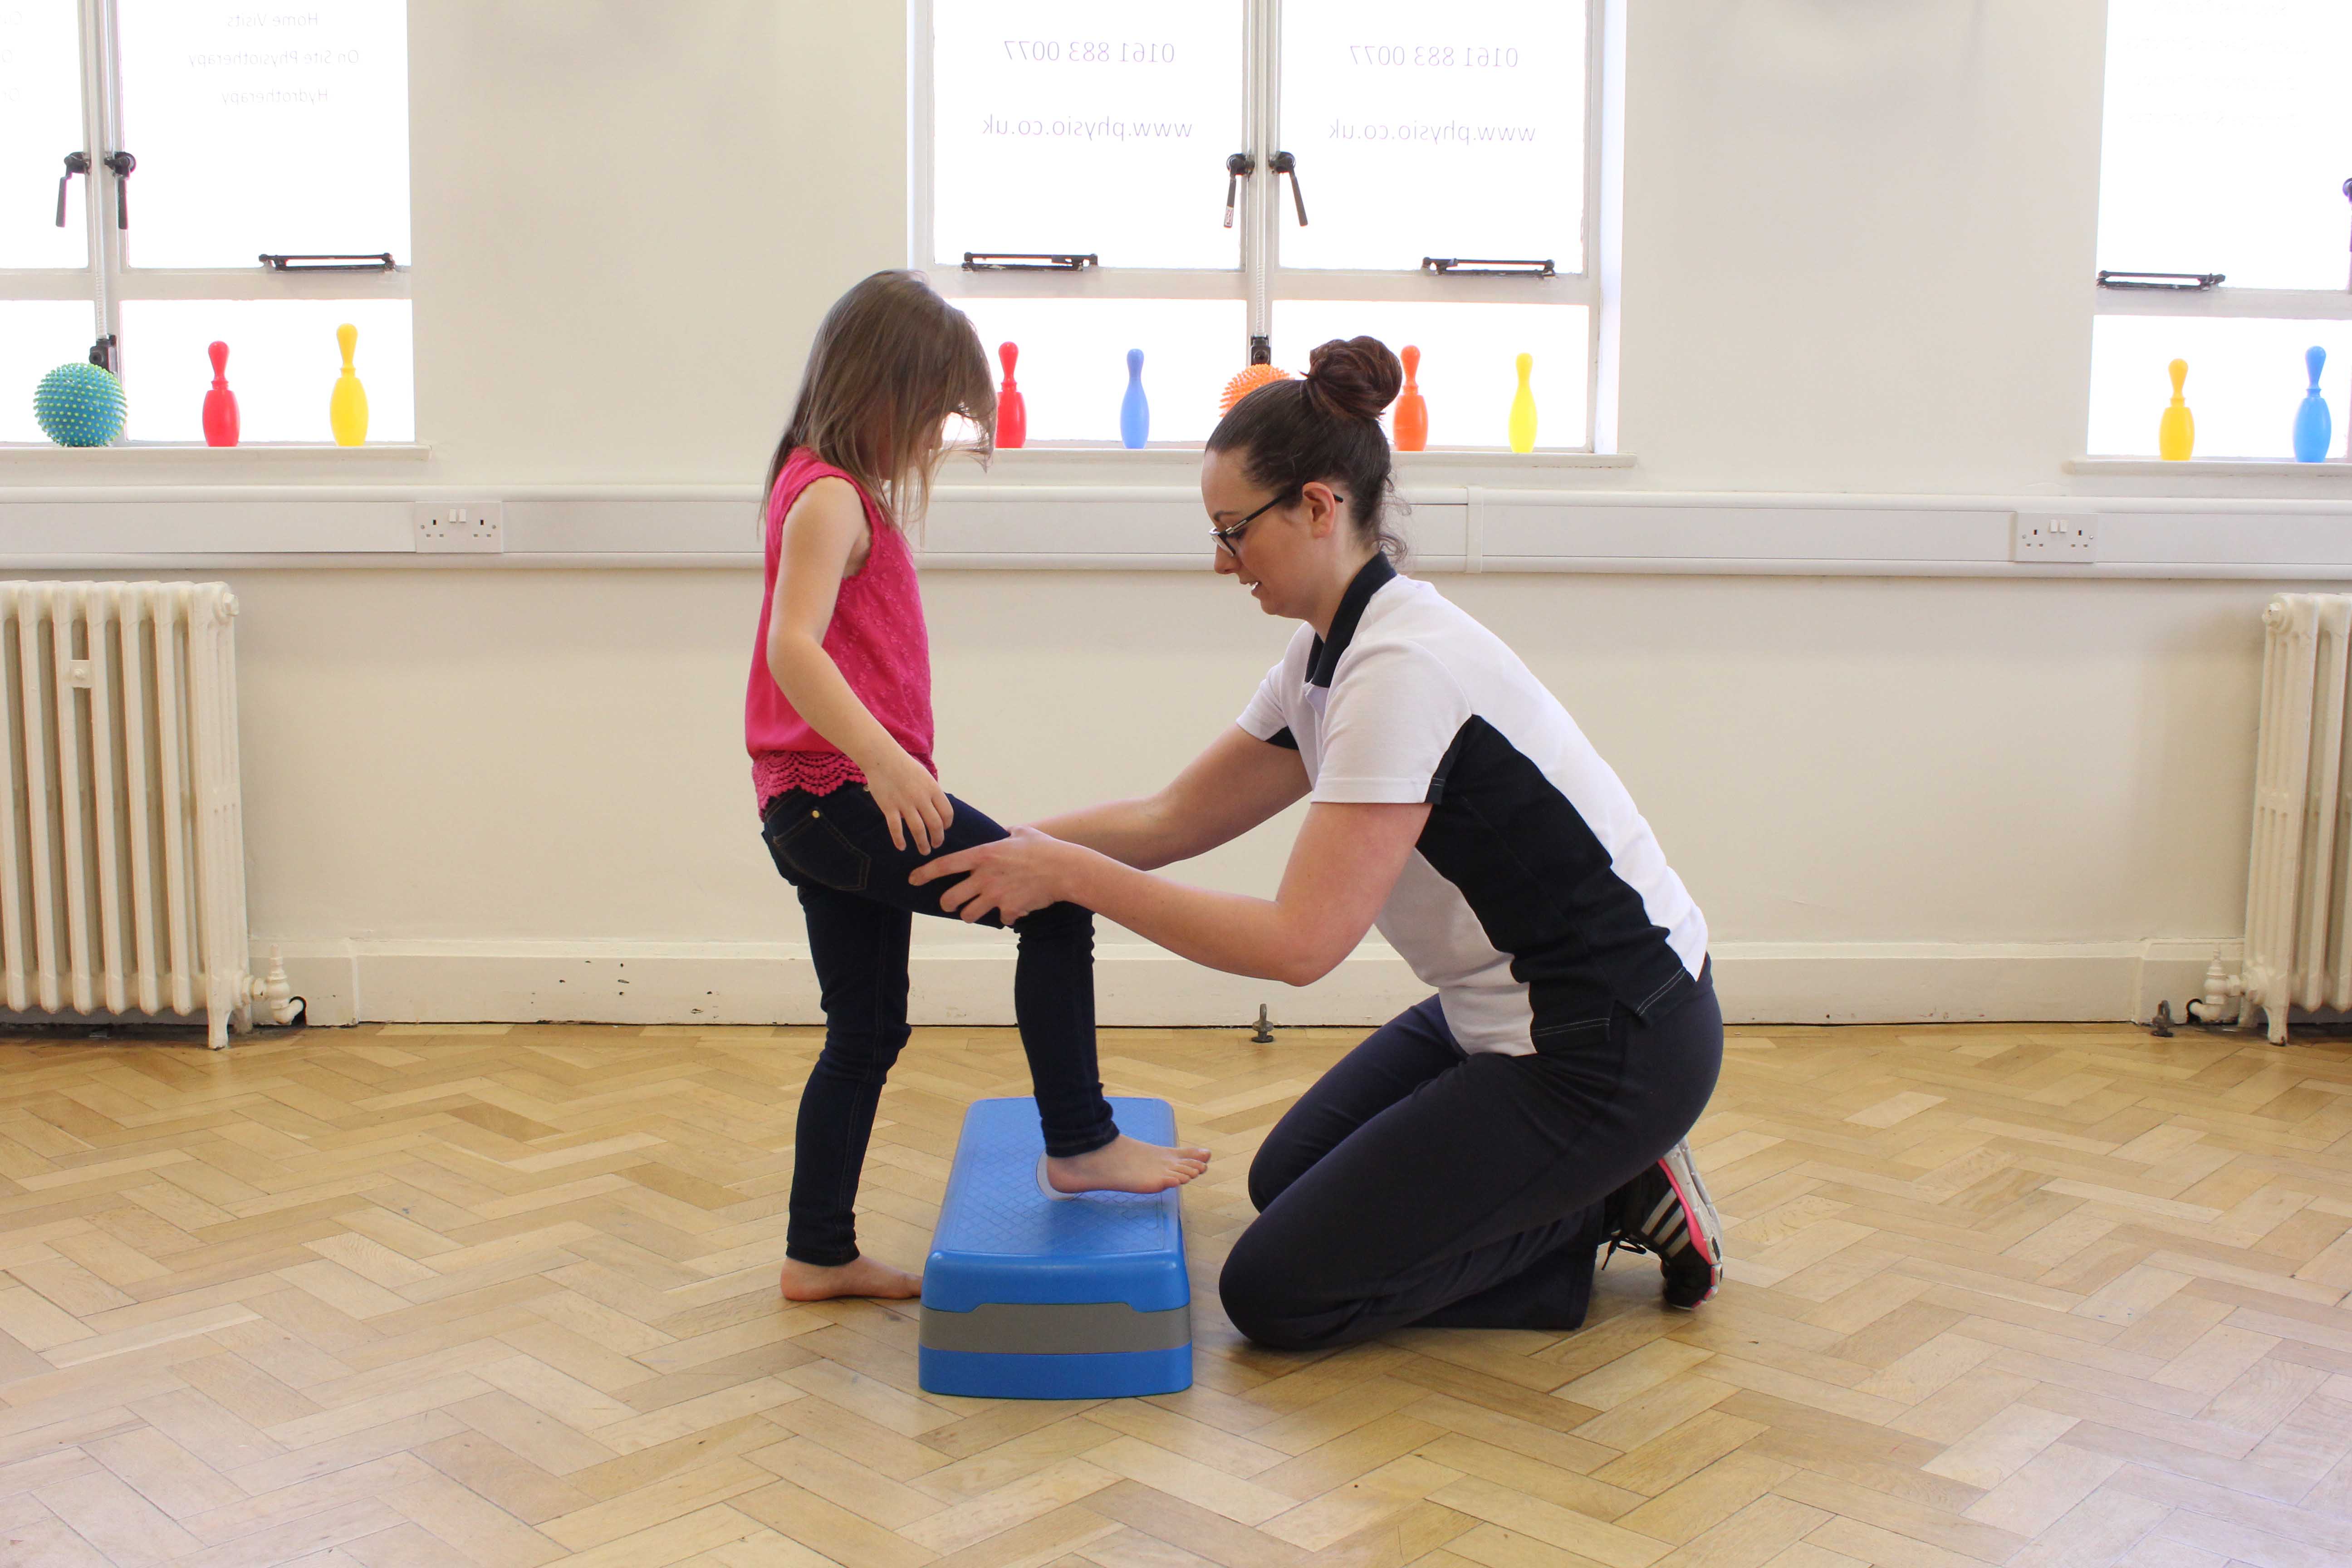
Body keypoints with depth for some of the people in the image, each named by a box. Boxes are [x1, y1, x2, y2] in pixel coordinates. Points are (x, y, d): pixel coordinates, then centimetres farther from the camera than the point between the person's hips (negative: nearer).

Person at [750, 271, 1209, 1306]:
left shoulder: (846, 493, 20)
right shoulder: (830, 498, -12)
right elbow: (794, 647, -28)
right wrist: (883, 759, -37)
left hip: (819, 811, 11)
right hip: (841, 794, -11)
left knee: (868, 1032, 14)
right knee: (1056, 904, -10)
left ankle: (820, 1256, 21)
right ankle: (1080, 1144, -1)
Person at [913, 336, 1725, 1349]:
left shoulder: (1401, 667, -26)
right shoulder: (1330, 655, 4)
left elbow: (1301, 942, -30)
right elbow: (1172, 819, 9)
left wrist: (1072, 875, -25)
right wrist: (999, 847, -1)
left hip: (1610, 1045, -10)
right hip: (1501, 1012, 10)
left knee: (1275, 1293, -3)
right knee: (1285, 1184, 24)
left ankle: (1614, 1206, 4)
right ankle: (1591, 1189, 18)